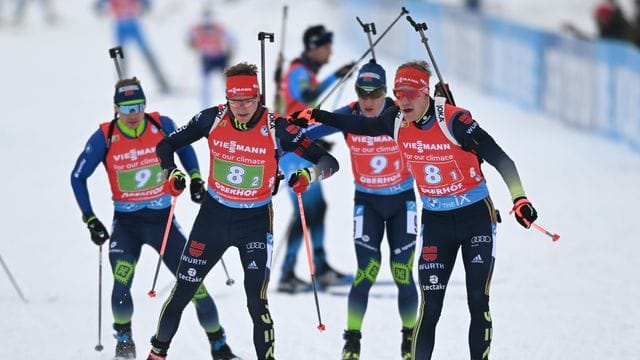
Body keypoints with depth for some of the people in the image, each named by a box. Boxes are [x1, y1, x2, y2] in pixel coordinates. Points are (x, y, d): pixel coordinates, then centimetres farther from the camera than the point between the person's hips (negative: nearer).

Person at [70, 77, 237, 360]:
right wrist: (90, 220, -4)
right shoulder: (104, 137, -11)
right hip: (126, 222, -1)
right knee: (121, 284, -22)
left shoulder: (161, 125, -7)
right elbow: (78, 177, 0)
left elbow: (184, 146, 16)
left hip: (162, 218, 1)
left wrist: (195, 178, 5)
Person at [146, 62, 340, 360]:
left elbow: (329, 162, -14)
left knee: (256, 302, -12)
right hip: (214, 213, 2)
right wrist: (172, 174, -16)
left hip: (256, 222, -2)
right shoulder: (212, 119, -10)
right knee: (182, 291, 10)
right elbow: (166, 146, 3)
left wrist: (308, 175, -35)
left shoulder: (275, 128, -16)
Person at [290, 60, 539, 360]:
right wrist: (316, 117, 12)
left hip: (476, 216, -4)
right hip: (435, 220, 4)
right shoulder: (396, 120, -6)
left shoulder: (453, 120, -21)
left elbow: (499, 158, -20)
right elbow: (362, 126, 15)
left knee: (478, 302, -3)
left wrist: (519, 199, -29)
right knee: (430, 306, -2)